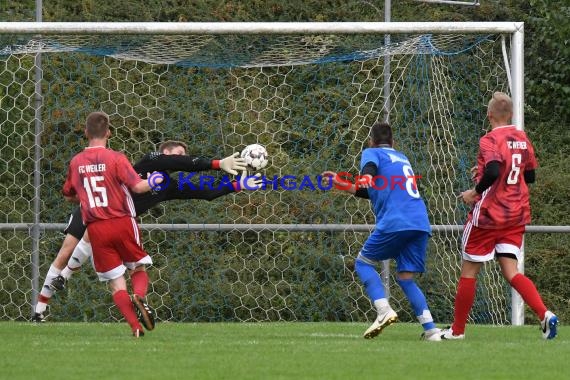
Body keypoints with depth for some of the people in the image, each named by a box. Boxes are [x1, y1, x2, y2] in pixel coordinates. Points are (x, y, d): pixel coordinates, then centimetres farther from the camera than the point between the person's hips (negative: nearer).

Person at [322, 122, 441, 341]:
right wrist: (343, 185, 45)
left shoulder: (372, 153, 11)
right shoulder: (402, 158, 31)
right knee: (405, 278, 11)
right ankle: (430, 329, -5)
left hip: (395, 222, -6)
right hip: (421, 224, 6)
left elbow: (370, 167, -15)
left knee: (363, 262, 10)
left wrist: (366, 178, -36)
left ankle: (384, 310, -12)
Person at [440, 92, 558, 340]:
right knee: (511, 272, 2)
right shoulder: (522, 140, 8)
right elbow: (530, 176, 18)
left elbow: (492, 172, -29)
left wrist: (474, 193, -15)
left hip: (488, 214, -6)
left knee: (469, 271, 7)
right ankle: (544, 314, -21)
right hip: (517, 217, 6)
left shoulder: (490, 140, -14)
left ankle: (457, 329, 16)